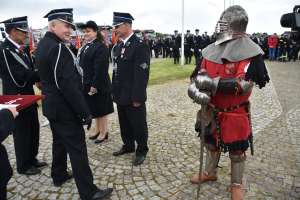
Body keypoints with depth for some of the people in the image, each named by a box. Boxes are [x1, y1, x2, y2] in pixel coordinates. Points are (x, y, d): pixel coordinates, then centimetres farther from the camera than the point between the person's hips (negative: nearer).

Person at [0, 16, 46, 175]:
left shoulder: (23, 48, 7)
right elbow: (18, 76, -24)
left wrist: (37, 78, -9)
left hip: (28, 95, 8)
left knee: (33, 129, 16)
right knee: (21, 132, 5)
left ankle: (31, 159, 34)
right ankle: (23, 166, 23)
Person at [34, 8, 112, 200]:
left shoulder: (43, 44, 9)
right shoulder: (58, 48, -22)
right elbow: (68, 85, -27)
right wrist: (85, 112, -21)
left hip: (52, 105, 10)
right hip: (64, 109, -10)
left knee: (59, 142, 23)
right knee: (77, 149, -2)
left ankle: (59, 175, 41)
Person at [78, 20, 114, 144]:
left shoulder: (100, 47, -15)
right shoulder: (85, 47, 12)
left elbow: (100, 69, -21)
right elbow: (82, 65, 15)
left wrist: (95, 85, -22)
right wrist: (84, 83, 11)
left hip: (98, 85, -8)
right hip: (87, 84, 9)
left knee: (101, 110, 5)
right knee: (94, 110, 18)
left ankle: (104, 133, 20)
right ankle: (98, 130, 33)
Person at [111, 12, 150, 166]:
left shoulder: (140, 46, -15)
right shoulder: (118, 46, 11)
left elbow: (142, 75, -19)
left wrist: (137, 97, -20)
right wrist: (114, 92, 14)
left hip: (133, 97, -7)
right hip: (121, 95, 8)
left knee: (138, 125, 8)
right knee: (124, 124, 20)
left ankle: (142, 151, 27)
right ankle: (128, 146, 39)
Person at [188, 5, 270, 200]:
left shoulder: (250, 52, -16)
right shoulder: (211, 50, 2)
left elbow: (244, 84, -25)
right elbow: (200, 76, 1)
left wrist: (214, 84, -34)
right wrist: (196, 89, -22)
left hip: (235, 113, -5)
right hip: (211, 110, 6)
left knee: (237, 150, 12)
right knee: (211, 143, 22)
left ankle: (237, 184, 36)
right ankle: (210, 173, 47)